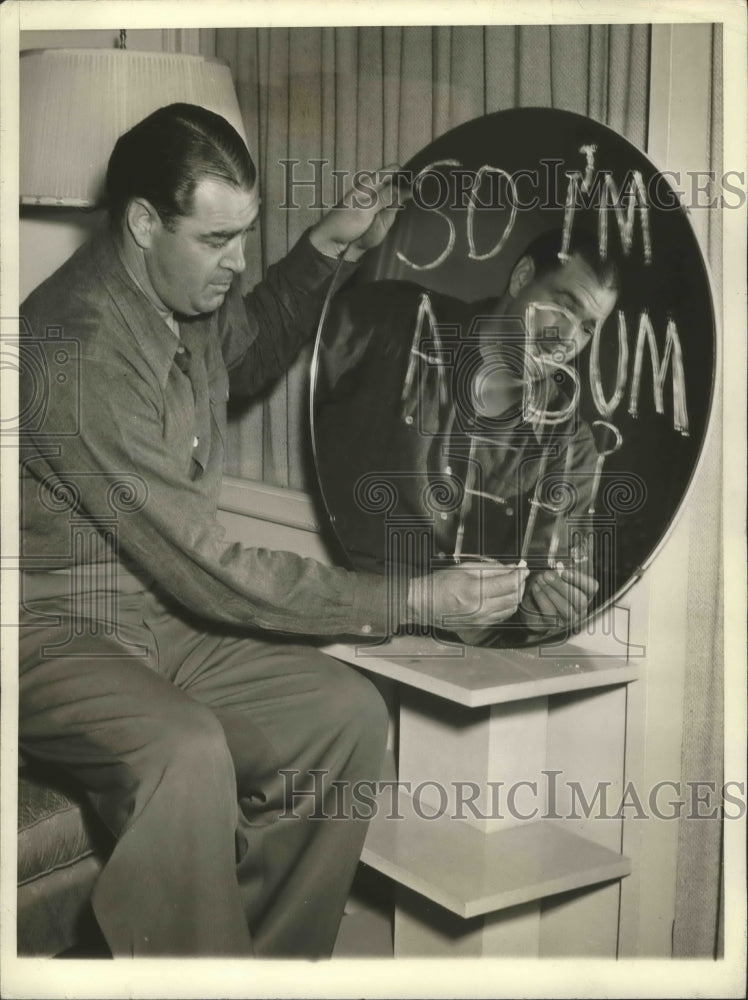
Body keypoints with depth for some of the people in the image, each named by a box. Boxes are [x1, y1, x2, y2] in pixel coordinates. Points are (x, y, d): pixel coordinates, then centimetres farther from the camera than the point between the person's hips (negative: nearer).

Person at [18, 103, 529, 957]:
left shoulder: (185, 295, 1)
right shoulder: (78, 351, -27)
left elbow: (251, 352, 28)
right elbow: (210, 573, -26)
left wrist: (327, 248, 9)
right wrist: (412, 601, -22)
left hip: (162, 622, 8)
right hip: (50, 633, -8)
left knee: (347, 711, -11)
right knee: (188, 751, -37)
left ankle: (269, 962, 0)